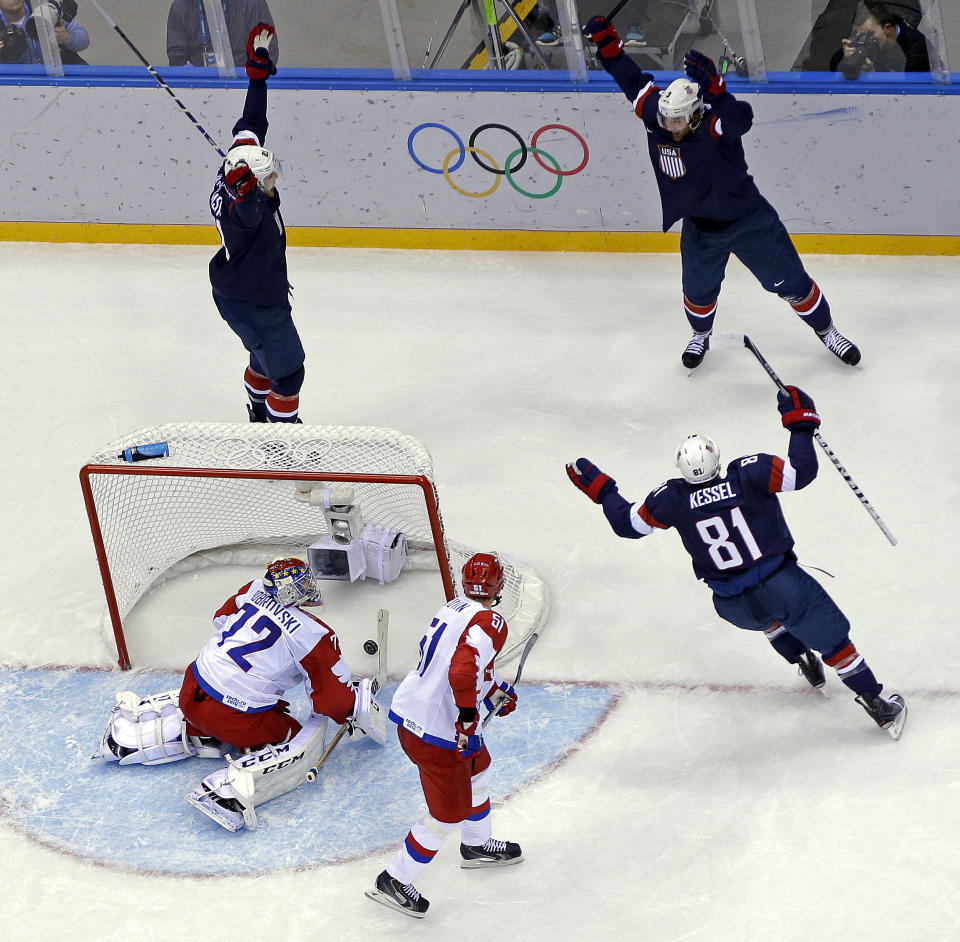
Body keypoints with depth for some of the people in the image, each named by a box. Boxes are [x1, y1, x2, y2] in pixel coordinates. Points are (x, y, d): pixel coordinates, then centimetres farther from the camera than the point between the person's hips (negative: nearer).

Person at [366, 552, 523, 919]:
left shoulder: (453, 608, 9)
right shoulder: (489, 622, -19)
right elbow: (463, 672, -32)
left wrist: (497, 691, 29)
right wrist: (468, 718, -21)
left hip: (409, 711, 9)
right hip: (437, 733, -9)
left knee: (478, 767, 30)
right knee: (450, 812, 5)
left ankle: (477, 846, 50)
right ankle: (393, 881, 14)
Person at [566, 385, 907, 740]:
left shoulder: (673, 499, -10)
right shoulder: (748, 475, -17)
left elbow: (628, 523, 2)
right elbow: (801, 471, -18)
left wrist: (600, 489, 15)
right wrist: (801, 424, -5)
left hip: (735, 608, 3)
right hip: (782, 584, -3)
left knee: (770, 617, 41)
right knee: (834, 640, 13)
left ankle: (803, 661, 43)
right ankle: (880, 708, 17)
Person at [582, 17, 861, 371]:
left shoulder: (715, 128, -28)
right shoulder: (658, 120, -13)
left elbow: (741, 118, -51)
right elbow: (634, 81, -1)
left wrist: (712, 87, -64)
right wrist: (606, 42, -8)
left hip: (748, 220, -4)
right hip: (699, 229, 5)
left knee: (791, 282, 6)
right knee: (698, 289, 17)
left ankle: (826, 331, 27)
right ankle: (701, 334, 48)